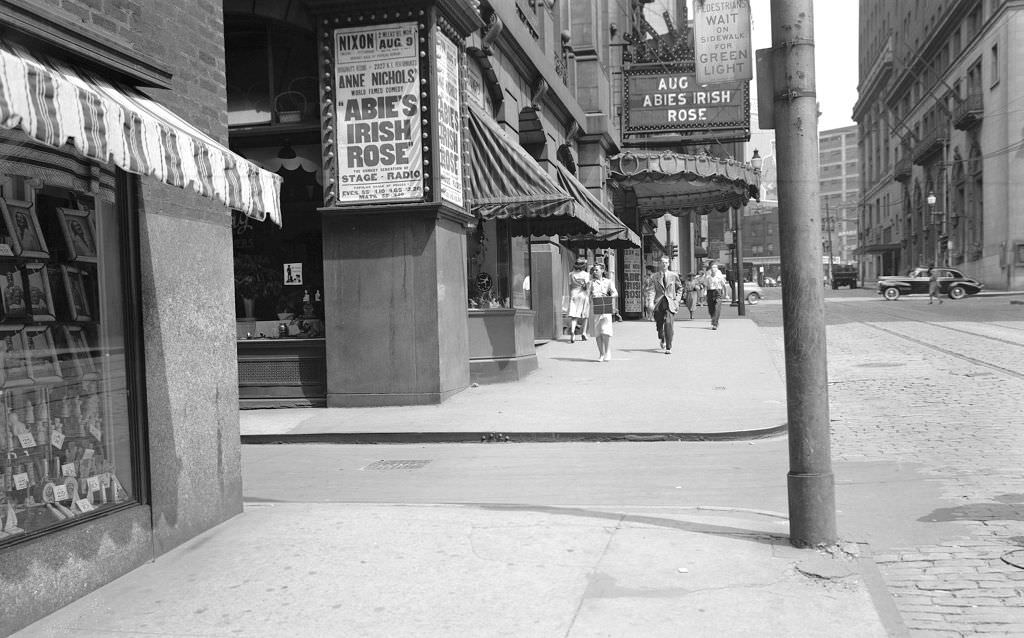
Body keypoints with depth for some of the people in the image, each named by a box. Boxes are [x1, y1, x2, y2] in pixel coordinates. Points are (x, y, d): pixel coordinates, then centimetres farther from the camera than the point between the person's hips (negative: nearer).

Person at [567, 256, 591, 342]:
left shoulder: (571, 274, 4)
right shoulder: (586, 274, -5)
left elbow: (570, 286, 7)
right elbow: (587, 286, -14)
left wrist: (570, 296, 14)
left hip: (574, 295, 2)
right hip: (583, 295, -2)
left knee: (574, 315, -4)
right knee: (584, 315, 12)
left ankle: (572, 331, -27)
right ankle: (583, 333, 16)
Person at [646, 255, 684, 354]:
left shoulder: (674, 276, 6)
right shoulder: (655, 276, 5)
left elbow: (679, 288, 17)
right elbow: (652, 290, -2)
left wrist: (677, 299, 4)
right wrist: (650, 302, -15)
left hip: (670, 303, -1)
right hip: (658, 303, 1)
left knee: (668, 323, -15)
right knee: (659, 324, 10)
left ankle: (668, 348, -10)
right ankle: (662, 340, 43)